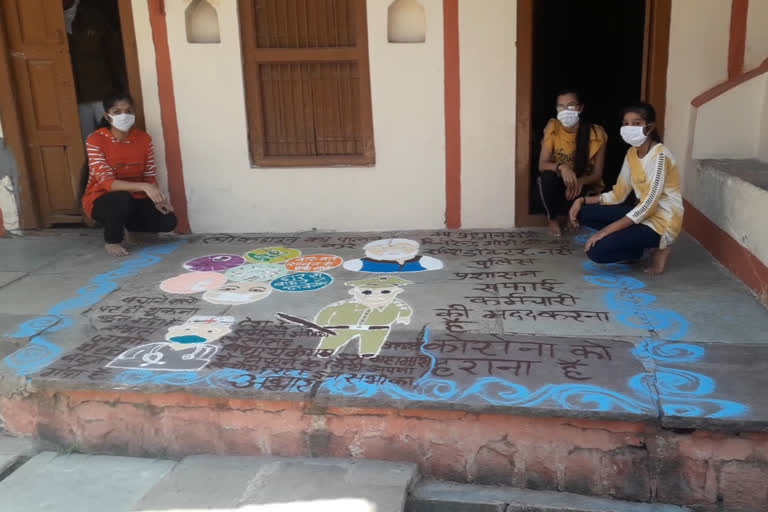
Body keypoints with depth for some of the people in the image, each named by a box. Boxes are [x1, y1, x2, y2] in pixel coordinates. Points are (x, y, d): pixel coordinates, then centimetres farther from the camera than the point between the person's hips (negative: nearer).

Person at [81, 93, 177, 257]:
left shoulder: (144, 139, -6)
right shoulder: (95, 140, -19)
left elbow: (150, 177, -2)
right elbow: (107, 183, -28)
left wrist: (157, 199, -23)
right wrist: (143, 187, -42)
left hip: (134, 199, 4)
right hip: (102, 200, -4)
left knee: (168, 221, -19)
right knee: (122, 199, -38)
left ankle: (126, 226, 12)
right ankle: (112, 241, -7)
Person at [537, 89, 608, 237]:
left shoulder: (596, 133, -16)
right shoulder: (553, 127, -14)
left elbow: (597, 174, -12)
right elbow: (542, 165, -16)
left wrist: (580, 181, -35)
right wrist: (561, 167, -39)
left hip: (584, 185, -1)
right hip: (558, 185, 1)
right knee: (547, 176, -33)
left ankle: (562, 215, 2)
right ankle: (553, 218, -6)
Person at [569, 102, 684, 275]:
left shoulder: (659, 156, -20)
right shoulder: (632, 153, 7)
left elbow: (648, 205, -26)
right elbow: (618, 194, 10)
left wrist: (606, 231, -28)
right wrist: (583, 200, -5)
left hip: (661, 221, -9)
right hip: (643, 214, 9)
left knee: (596, 251, -21)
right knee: (584, 212, -2)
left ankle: (657, 248, 0)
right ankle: (644, 243, 5)